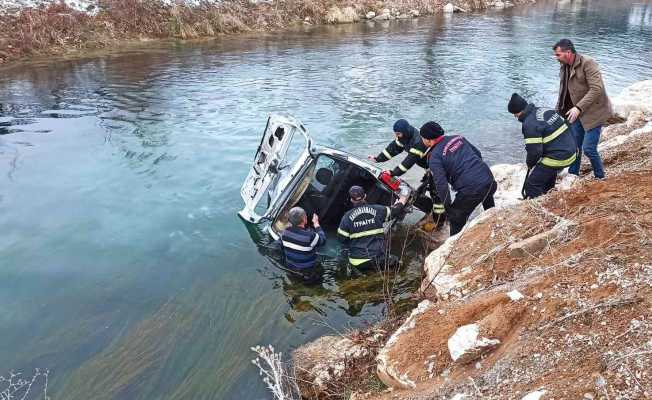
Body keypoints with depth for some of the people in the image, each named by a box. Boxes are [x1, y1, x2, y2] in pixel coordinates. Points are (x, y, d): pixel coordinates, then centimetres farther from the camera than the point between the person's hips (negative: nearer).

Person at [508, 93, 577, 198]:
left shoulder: (529, 124, -19)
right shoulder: (545, 110, 7)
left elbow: (534, 151, -20)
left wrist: (530, 163, 2)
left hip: (558, 158, -10)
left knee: (532, 184, -1)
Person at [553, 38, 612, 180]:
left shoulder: (587, 63, -18)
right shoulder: (564, 67, 7)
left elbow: (597, 89, -25)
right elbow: (563, 92, 16)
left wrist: (578, 108, -31)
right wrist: (558, 111, 8)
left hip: (593, 112, -8)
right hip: (577, 113, 8)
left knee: (588, 148, -9)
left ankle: (600, 178, 11)